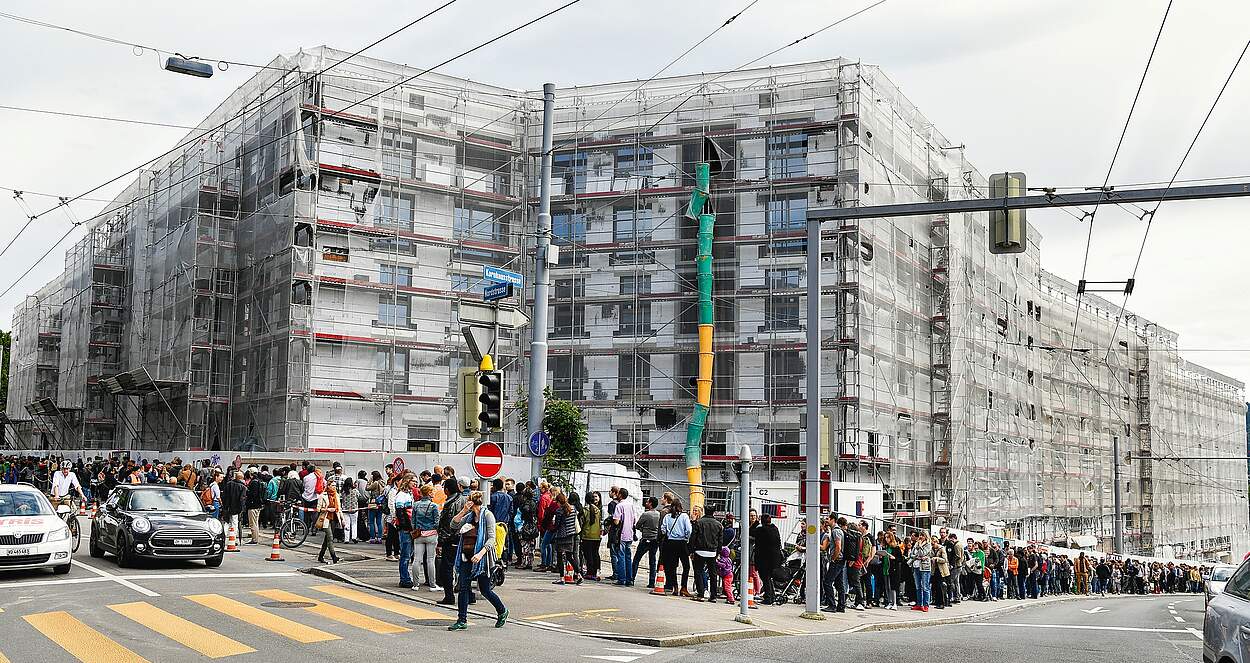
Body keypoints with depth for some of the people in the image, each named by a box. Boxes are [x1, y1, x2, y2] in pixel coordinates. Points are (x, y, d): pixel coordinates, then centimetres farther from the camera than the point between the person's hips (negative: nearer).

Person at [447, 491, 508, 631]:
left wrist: (481, 553, -26)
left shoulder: (487, 515, -8)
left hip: (482, 559, -6)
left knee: (485, 590, 3)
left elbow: (491, 538, -14)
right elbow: (453, 525, 6)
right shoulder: (469, 516, 13)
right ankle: (462, 621, 3)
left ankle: (502, 612, 26)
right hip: (467, 558, 6)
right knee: (464, 588, -1)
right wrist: (463, 511, -6)